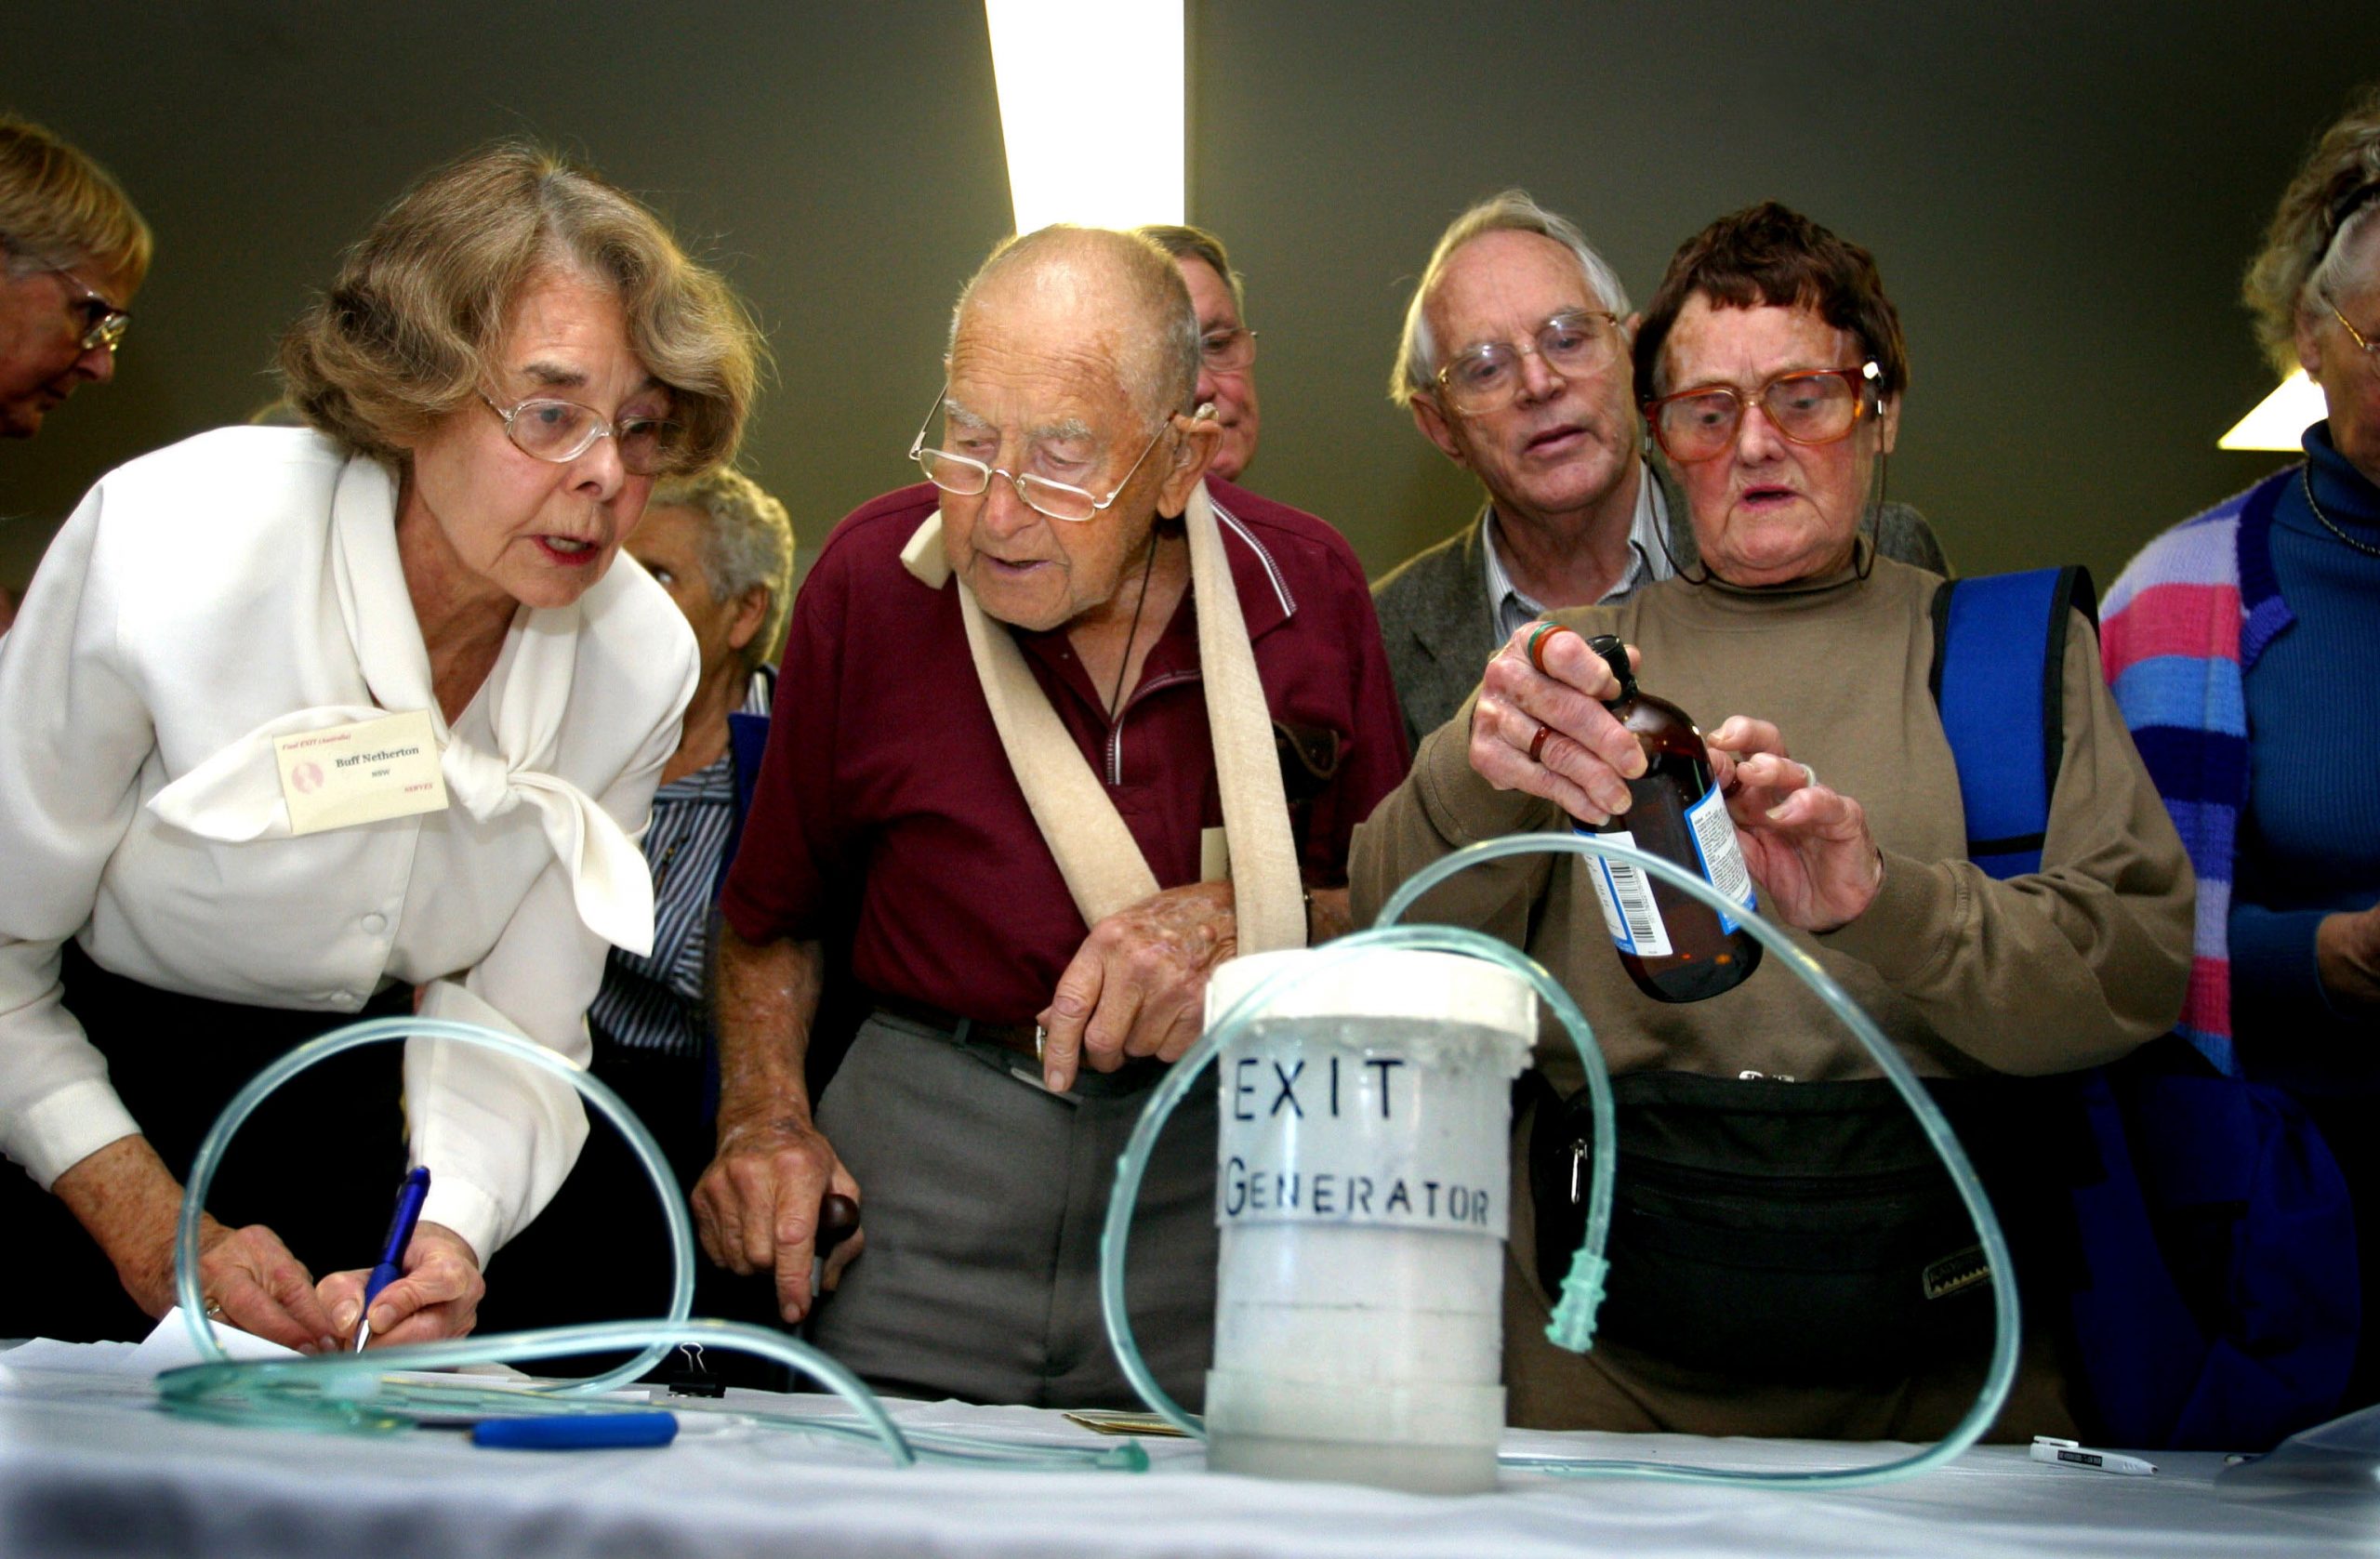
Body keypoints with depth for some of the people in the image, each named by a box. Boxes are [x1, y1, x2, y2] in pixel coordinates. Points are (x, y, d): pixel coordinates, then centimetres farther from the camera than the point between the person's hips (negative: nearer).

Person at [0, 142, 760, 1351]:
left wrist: (448, 1232, -25)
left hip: (344, 1123, 3)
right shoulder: (170, 549, -24)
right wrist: (155, 1234, -21)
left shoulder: (639, 662, -13)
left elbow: (511, 1023, -7)